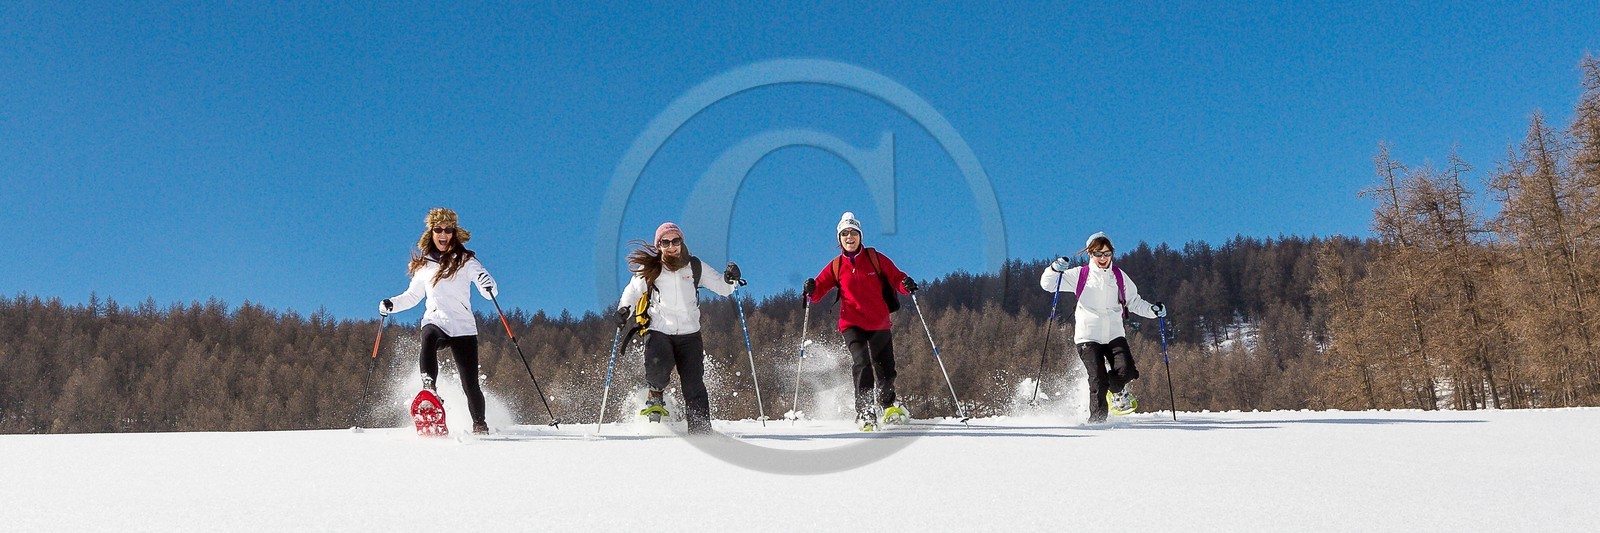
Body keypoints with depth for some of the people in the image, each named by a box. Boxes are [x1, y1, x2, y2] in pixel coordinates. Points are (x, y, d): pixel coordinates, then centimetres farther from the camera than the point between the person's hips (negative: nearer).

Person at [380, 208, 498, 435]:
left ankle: (479, 424, 16)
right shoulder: (423, 264, 13)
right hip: (435, 321, 1)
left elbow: (488, 292, -5)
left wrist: (488, 285, -28)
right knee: (429, 338, -38)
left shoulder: (466, 260, 6)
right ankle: (429, 387, -42)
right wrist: (392, 305, 8)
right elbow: (412, 296, 26)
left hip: (463, 326, -1)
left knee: (470, 385, -6)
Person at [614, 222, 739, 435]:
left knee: (694, 385, -6)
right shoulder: (649, 270, 6)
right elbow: (632, 291, 17)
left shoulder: (694, 266, 8)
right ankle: (656, 393, 6)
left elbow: (720, 287, 12)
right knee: (658, 369, -27)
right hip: (658, 331, -1)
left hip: (689, 333, 1)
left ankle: (700, 429, 3)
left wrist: (729, 279, -9)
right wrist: (624, 308, -2)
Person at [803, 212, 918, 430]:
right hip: (853, 324, -1)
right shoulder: (836, 266, 5)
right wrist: (811, 290, -20)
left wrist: (906, 284, -20)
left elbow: (895, 277, 2)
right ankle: (864, 412, -19)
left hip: (880, 324, 1)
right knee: (862, 364, -23)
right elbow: (820, 288, 3)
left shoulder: (875, 258, 2)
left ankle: (887, 406, 38)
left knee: (886, 371, 10)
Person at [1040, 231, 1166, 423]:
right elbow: (1048, 284, -1)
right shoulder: (1080, 275, 1)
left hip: (1114, 334, 3)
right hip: (1088, 336, -2)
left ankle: (1116, 391, 20)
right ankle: (1097, 418, 4)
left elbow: (1134, 301, 16)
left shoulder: (1119, 276, 9)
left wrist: (1152, 310, -1)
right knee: (1098, 380, -14)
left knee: (1126, 371, -15)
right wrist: (1056, 268, -20)